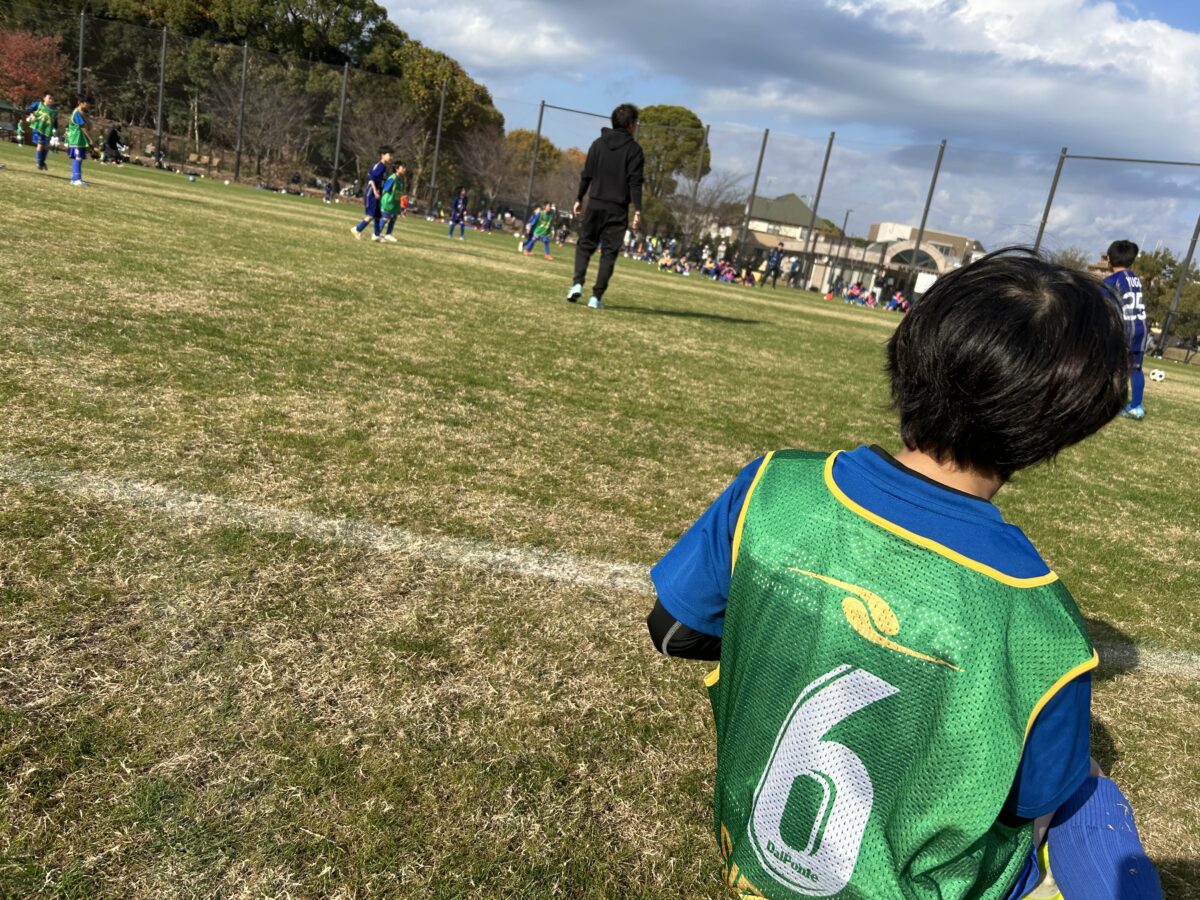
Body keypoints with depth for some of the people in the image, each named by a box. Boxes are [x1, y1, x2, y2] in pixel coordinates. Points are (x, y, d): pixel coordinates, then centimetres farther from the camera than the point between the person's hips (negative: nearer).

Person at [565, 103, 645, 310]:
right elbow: (635, 182, -10)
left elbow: (587, 174, 8)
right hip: (618, 209, -2)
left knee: (584, 244, 15)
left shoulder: (598, 144, 8)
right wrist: (637, 210, -12)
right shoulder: (634, 149, -3)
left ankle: (577, 283, -6)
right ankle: (596, 296, -1)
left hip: (595, 204, 3)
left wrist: (579, 199, 16)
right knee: (609, 252, 4)